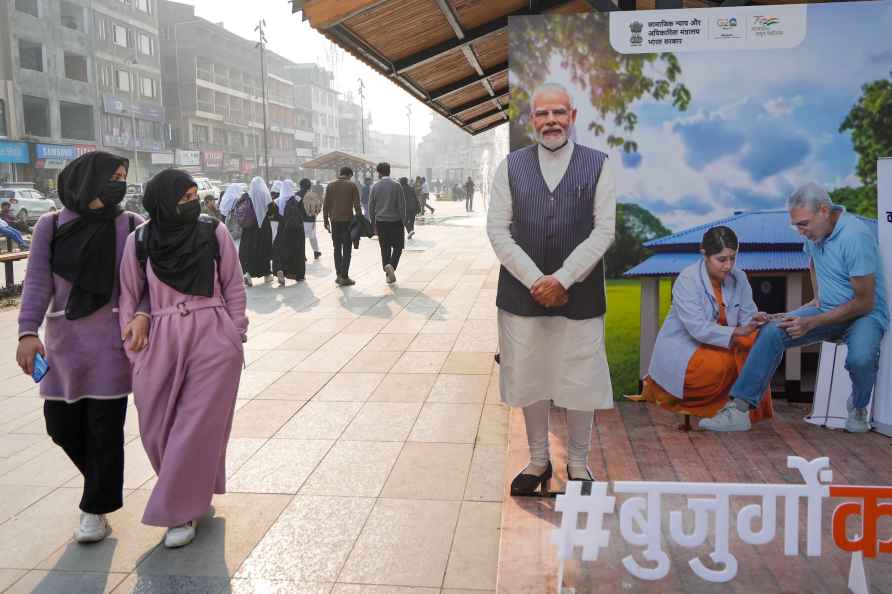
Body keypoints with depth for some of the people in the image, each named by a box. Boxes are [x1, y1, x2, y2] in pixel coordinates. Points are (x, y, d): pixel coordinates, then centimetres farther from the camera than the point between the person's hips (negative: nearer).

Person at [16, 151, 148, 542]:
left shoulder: (131, 225, 0)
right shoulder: (51, 225, 2)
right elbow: (37, 281, -3)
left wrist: (142, 314, -21)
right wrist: (28, 332, -15)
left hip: (112, 339, -2)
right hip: (63, 339, 2)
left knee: (105, 426, 0)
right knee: (61, 425, 10)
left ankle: (96, 510, 17)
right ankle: (103, 484, 37)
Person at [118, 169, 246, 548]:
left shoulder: (213, 232, -4)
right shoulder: (139, 241, 0)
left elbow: (234, 289, 3)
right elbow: (128, 297, 6)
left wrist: (236, 339, 3)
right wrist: (135, 354, 3)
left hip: (214, 339, -2)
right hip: (162, 342, 2)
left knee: (198, 426, 0)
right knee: (157, 428, 9)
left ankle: (183, 511, 16)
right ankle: (194, 492, 35)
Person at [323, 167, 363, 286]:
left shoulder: (330, 186, 7)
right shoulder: (351, 186, -3)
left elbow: (326, 205, 6)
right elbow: (357, 205, -7)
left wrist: (326, 221, 11)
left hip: (334, 221, 3)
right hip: (347, 220, -3)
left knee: (337, 248, 14)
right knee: (347, 249, 1)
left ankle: (339, 275, 11)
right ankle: (344, 277, -1)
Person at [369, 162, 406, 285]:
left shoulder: (375, 187, 1)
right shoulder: (396, 186, -5)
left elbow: (371, 207, 3)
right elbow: (402, 206, -6)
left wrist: (373, 224, 12)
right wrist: (403, 223, 1)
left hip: (380, 222, 2)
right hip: (395, 221, -2)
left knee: (385, 249, 11)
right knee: (398, 247, 9)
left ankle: (388, 274, 10)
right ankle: (391, 266, -16)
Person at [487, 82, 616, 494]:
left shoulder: (597, 165, 1)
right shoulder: (511, 166, 4)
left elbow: (604, 230, -4)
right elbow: (497, 229, -1)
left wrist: (562, 278, -14)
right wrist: (535, 281, -11)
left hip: (579, 294, -1)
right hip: (522, 293, 1)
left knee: (580, 381, 7)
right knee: (529, 380, 10)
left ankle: (578, 463, 28)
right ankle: (538, 460, 30)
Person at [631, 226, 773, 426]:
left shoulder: (738, 277, -2)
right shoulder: (687, 280, -20)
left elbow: (747, 315, -3)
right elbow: (698, 328, -28)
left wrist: (755, 321, -28)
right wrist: (737, 332, -39)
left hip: (715, 344, 6)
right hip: (681, 350, -5)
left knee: (757, 342, -18)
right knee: (725, 363, -30)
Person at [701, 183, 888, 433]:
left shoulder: (855, 236, -24)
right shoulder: (814, 231, 1)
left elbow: (864, 302, -22)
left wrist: (811, 323, -24)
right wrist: (818, 295, 10)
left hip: (865, 314, -6)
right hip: (826, 310, 6)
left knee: (860, 358, -37)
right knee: (772, 331, -18)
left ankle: (859, 408, -1)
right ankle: (739, 409, -23)